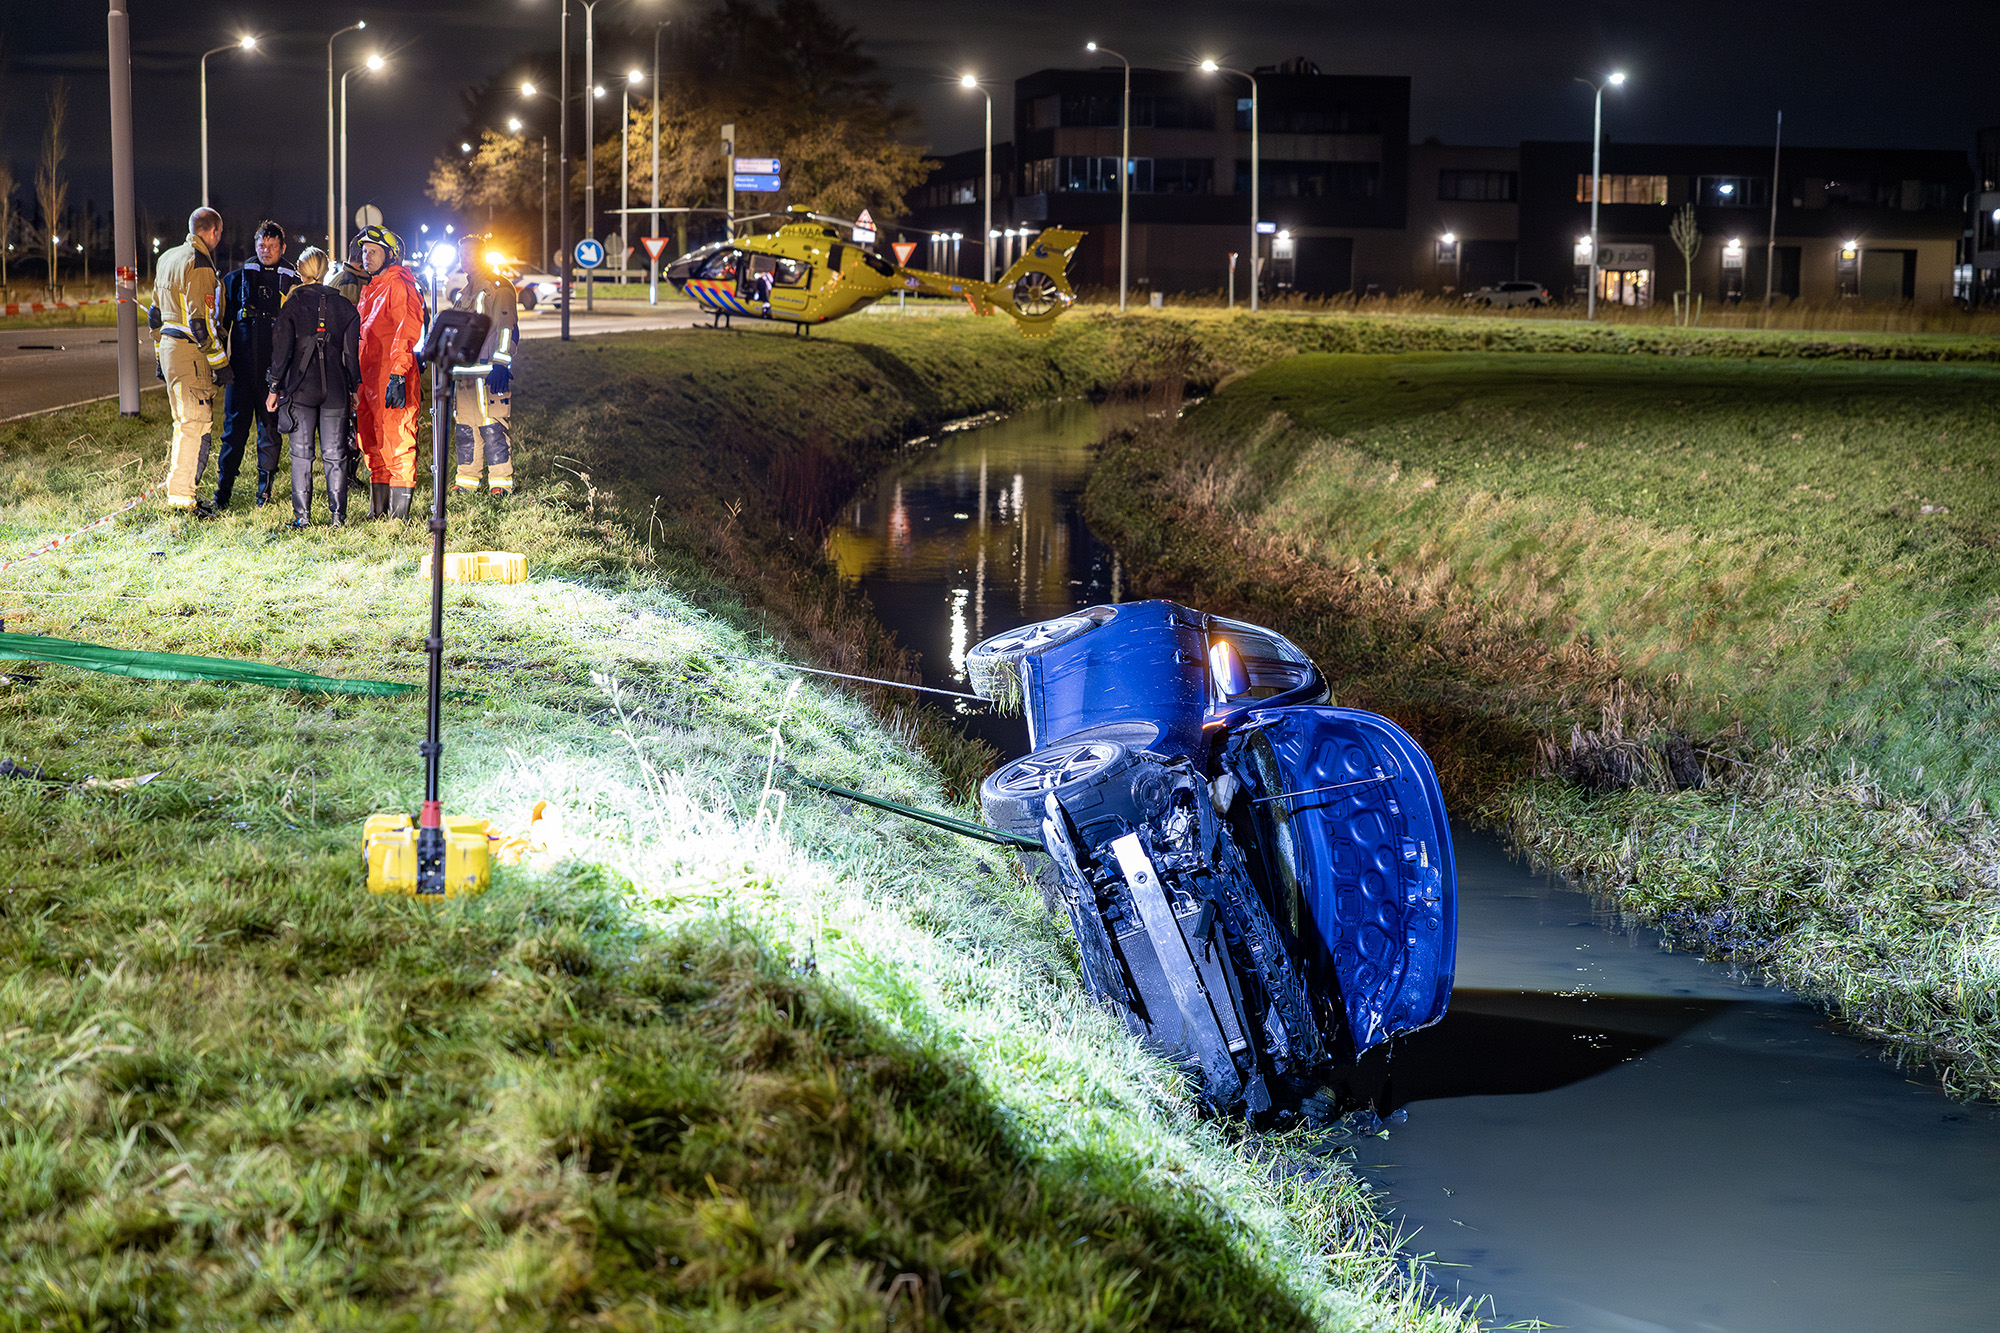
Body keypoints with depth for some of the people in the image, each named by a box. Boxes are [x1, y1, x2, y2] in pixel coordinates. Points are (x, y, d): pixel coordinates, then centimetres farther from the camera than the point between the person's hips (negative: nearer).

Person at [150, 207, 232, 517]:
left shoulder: (167, 258, 16)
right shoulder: (199, 265, -14)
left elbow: (157, 312, 22)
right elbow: (200, 321, -20)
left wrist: (160, 356, 27)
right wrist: (221, 363, -16)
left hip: (170, 348, 10)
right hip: (191, 352, -10)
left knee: (185, 422, 18)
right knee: (196, 423, -8)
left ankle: (176, 488, 24)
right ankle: (182, 497, -8)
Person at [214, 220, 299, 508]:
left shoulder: (293, 283, 7)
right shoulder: (238, 279, 9)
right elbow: (222, 322, 11)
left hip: (275, 367, 0)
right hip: (242, 366, 0)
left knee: (270, 426, 4)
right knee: (235, 425, -2)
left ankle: (265, 489, 12)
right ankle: (223, 489, 1)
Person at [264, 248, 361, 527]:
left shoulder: (293, 304, -4)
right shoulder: (343, 305, 3)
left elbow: (281, 350, -4)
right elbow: (352, 351, 6)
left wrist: (274, 387, 2)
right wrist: (354, 388, 13)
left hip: (301, 387, -2)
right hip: (336, 389, 2)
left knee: (301, 453, 3)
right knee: (334, 454, 5)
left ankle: (303, 515, 0)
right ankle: (338, 515, 3)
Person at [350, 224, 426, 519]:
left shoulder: (399, 285, -8)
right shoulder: (369, 288, 20)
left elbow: (407, 332, -17)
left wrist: (397, 375, -24)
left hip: (392, 380, -9)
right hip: (368, 378, 10)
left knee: (396, 443, -7)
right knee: (372, 444, 12)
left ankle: (399, 513, -6)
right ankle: (377, 509, 19)